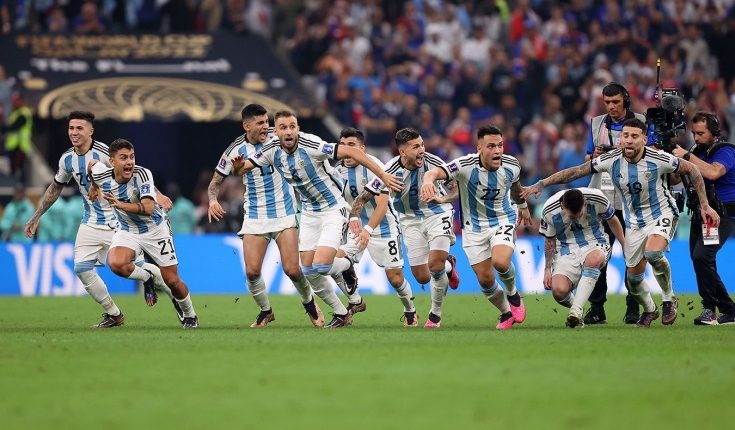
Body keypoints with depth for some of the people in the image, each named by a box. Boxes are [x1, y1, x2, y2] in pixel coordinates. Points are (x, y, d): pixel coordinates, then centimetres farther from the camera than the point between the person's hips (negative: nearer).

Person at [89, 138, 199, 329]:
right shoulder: (102, 175, -17)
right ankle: (147, 278, 4)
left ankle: (190, 316, 28)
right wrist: (94, 186, 21)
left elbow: (148, 208, -39)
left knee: (172, 281, -1)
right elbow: (92, 162, 8)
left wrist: (120, 205, -50)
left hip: (155, 230, -3)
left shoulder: (142, 174, -28)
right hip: (128, 231, 3)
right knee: (116, 263, -29)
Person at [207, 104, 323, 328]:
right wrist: (212, 200, -17)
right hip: (255, 216, 1)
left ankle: (309, 302, 22)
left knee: (292, 270, -8)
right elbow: (216, 181, 4)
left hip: (284, 212, -1)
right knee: (252, 271, -8)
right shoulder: (236, 150, -6)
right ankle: (266, 311, 19)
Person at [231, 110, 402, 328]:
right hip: (309, 212, 6)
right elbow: (243, 168, 0)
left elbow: (352, 152, -26)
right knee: (309, 272, 4)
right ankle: (342, 314, 22)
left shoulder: (311, 145, -27)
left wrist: (383, 175, -26)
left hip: (333, 210, -6)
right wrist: (238, 167, -26)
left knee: (321, 266, -19)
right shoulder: (272, 150, -8)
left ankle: (346, 265, 17)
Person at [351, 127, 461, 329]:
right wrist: (353, 219, -32)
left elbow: (456, 185, -6)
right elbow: (363, 197, -16)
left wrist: (444, 198, -26)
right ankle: (448, 265, 38)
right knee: (422, 278, 0)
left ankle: (435, 315, 4)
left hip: (437, 214, -1)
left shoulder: (433, 162, -21)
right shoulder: (391, 171, -22)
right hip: (410, 220, 1)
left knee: (435, 264, -20)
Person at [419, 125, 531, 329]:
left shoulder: (512, 165, -13)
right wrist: (429, 179, -68)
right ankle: (506, 313, 30)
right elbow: (436, 172, -43)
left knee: (500, 262, -26)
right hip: (474, 226, 0)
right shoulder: (465, 166, -25)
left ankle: (513, 294, 6)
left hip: (503, 220, 0)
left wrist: (523, 206, 32)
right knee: (485, 279, 2)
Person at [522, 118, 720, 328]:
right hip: (634, 222, 4)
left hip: (662, 214, -4)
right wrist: (541, 184, -11)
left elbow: (691, 169, -8)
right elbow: (577, 171, -7)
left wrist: (704, 205, -6)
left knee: (653, 253, -33)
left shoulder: (658, 159, -22)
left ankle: (669, 299, -7)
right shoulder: (611, 160, -15)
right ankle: (649, 310, 37)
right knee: (634, 278, 5)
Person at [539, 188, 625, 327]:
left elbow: (613, 221, 4)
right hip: (566, 251, 1)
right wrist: (547, 269, 0)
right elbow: (549, 241, 3)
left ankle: (576, 310, -37)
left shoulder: (597, 198, -17)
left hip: (595, 244, -1)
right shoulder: (549, 210, -16)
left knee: (593, 259, -39)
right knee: (559, 291, -25)